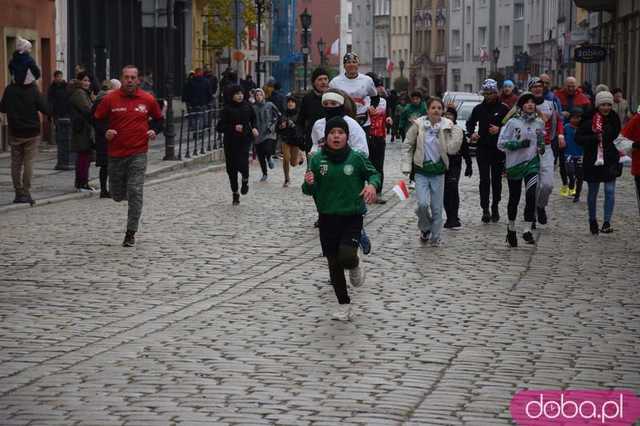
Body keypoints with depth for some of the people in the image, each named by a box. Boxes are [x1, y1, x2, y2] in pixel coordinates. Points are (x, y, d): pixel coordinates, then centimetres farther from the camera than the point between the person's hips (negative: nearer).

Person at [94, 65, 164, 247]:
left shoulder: (148, 99, 1)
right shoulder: (110, 99, -2)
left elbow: (158, 119, 17)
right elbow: (96, 120, 8)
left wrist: (154, 130, -2)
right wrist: (104, 132, -10)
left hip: (138, 153, -1)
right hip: (116, 153, 1)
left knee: (135, 193, -10)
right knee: (117, 195, 9)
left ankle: (131, 233, -3)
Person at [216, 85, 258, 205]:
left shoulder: (247, 107, 2)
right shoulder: (227, 109, -5)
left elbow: (253, 119, 19)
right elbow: (220, 127, -8)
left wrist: (255, 128, 0)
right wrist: (233, 128, -19)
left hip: (245, 140, 0)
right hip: (231, 142, 0)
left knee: (242, 163, -18)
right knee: (231, 168, 5)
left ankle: (245, 180, 17)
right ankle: (235, 194, 21)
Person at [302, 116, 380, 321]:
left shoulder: (357, 158, -8)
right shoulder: (317, 160, -5)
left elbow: (373, 173, 9)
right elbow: (310, 191, 1)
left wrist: (372, 185, -13)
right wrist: (308, 183, -22)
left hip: (352, 217, -2)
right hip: (327, 218, 2)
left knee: (346, 256, -22)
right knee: (334, 263, 9)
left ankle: (355, 265, 16)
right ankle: (344, 305, 27)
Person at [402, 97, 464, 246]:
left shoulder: (447, 127, -4)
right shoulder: (418, 125, -6)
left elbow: (452, 150, -11)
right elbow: (409, 146, 3)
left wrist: (458, 133, -17)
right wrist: (406, 167, -1)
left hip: (438, 171, 1)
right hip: (421, 171, -1)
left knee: (437, 207, 5)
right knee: (423, 204, -14)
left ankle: (435, 237, 20)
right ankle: (425, 229, 13)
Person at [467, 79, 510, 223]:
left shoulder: (503, 109, 0)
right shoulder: (478, 108, 7)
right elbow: (470, 123, 18)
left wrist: (499, 129, -16)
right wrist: (472, 133, -2)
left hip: (499, 149, -1)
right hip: (483, 149, 1)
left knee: (496, 179, 8)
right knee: (484, 180, -5)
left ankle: (495, 207, 19)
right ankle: (485, 210, -5)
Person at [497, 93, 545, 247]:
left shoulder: (539, 123, 6)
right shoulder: (513, 122, -6)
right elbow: (501, 143, -6)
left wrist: (541, 146, 3)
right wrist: (518, 144, -18)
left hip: (532, 163, 2)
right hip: (514, 163, -2)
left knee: (531, 194, -16)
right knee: (514, 198, 9)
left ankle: (528, 229, -14)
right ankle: (511, 227, 30)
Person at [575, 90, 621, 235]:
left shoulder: (614, 119, 2)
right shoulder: (588, 120, -9)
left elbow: (617, 138, 13)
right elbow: (578, 138, -12)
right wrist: (594, 138, -24)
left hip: (610, 161, 1)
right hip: (592, 161, -1)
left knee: (610, 191, -9)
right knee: (592, 192, 12)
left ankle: (607, 223, -7)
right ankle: (592, 220, 31)